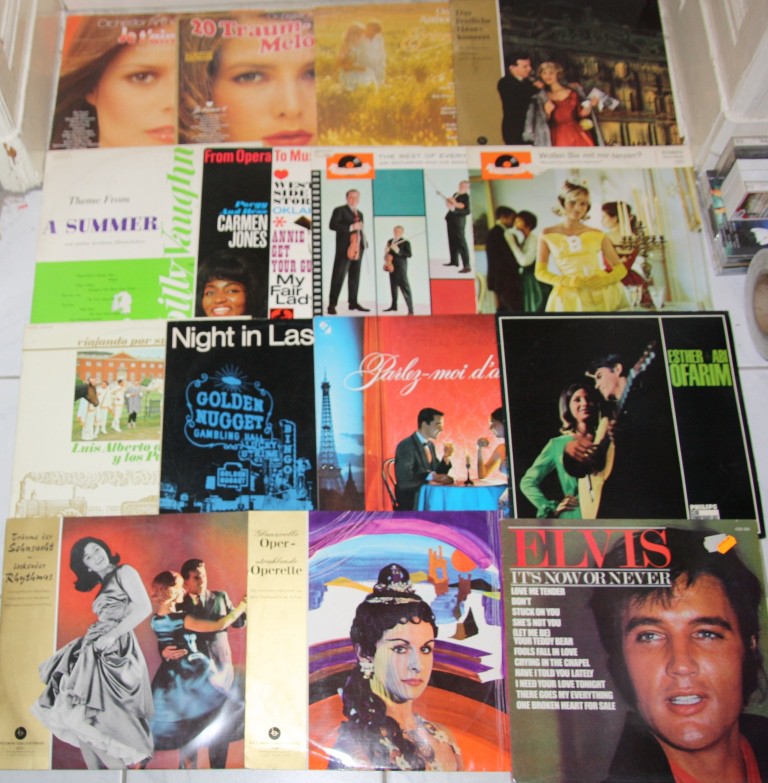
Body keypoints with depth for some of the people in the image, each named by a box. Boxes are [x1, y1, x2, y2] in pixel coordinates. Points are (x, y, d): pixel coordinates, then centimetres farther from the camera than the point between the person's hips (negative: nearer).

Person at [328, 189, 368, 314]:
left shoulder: (359, 213, 22)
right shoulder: (340, 210, 2)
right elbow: (332, 225, -11)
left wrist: (363, 242, 8)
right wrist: (351, 227, -18)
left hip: (358, 248, 7)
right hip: (344, 248, -7)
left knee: (355, 276, 7)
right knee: (338, 276, -9)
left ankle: (353, 302, 12)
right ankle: (332, 304, -9)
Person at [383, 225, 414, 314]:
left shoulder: (405, 242, -5)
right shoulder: (390, 242, 13)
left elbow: (409, 254, -14)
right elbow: (387, 252, 23)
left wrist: (398, 250, -22)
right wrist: (386, 260, 4)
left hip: (401, 268, -7)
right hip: (391, 267, 7)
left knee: (404, 287, -12)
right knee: (393, 286, 16)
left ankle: (410, 309, -15)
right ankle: (394, 306, 30)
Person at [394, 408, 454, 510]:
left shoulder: (430, 445, 12)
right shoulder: (406, 446, -13)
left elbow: (438, 474, 13)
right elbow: (405, 476, -26)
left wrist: (446, 457, -2)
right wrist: (432, 476, -33)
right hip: (411, 501, -8)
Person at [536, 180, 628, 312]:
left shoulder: (597, 235, 4)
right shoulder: (548, 235, 3)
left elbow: (621, 269, 6)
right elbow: (540, 272, 3)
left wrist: (605, 280, -15)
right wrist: (565, 281, -13)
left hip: (601, 292, 1)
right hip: (570, 297, -1)